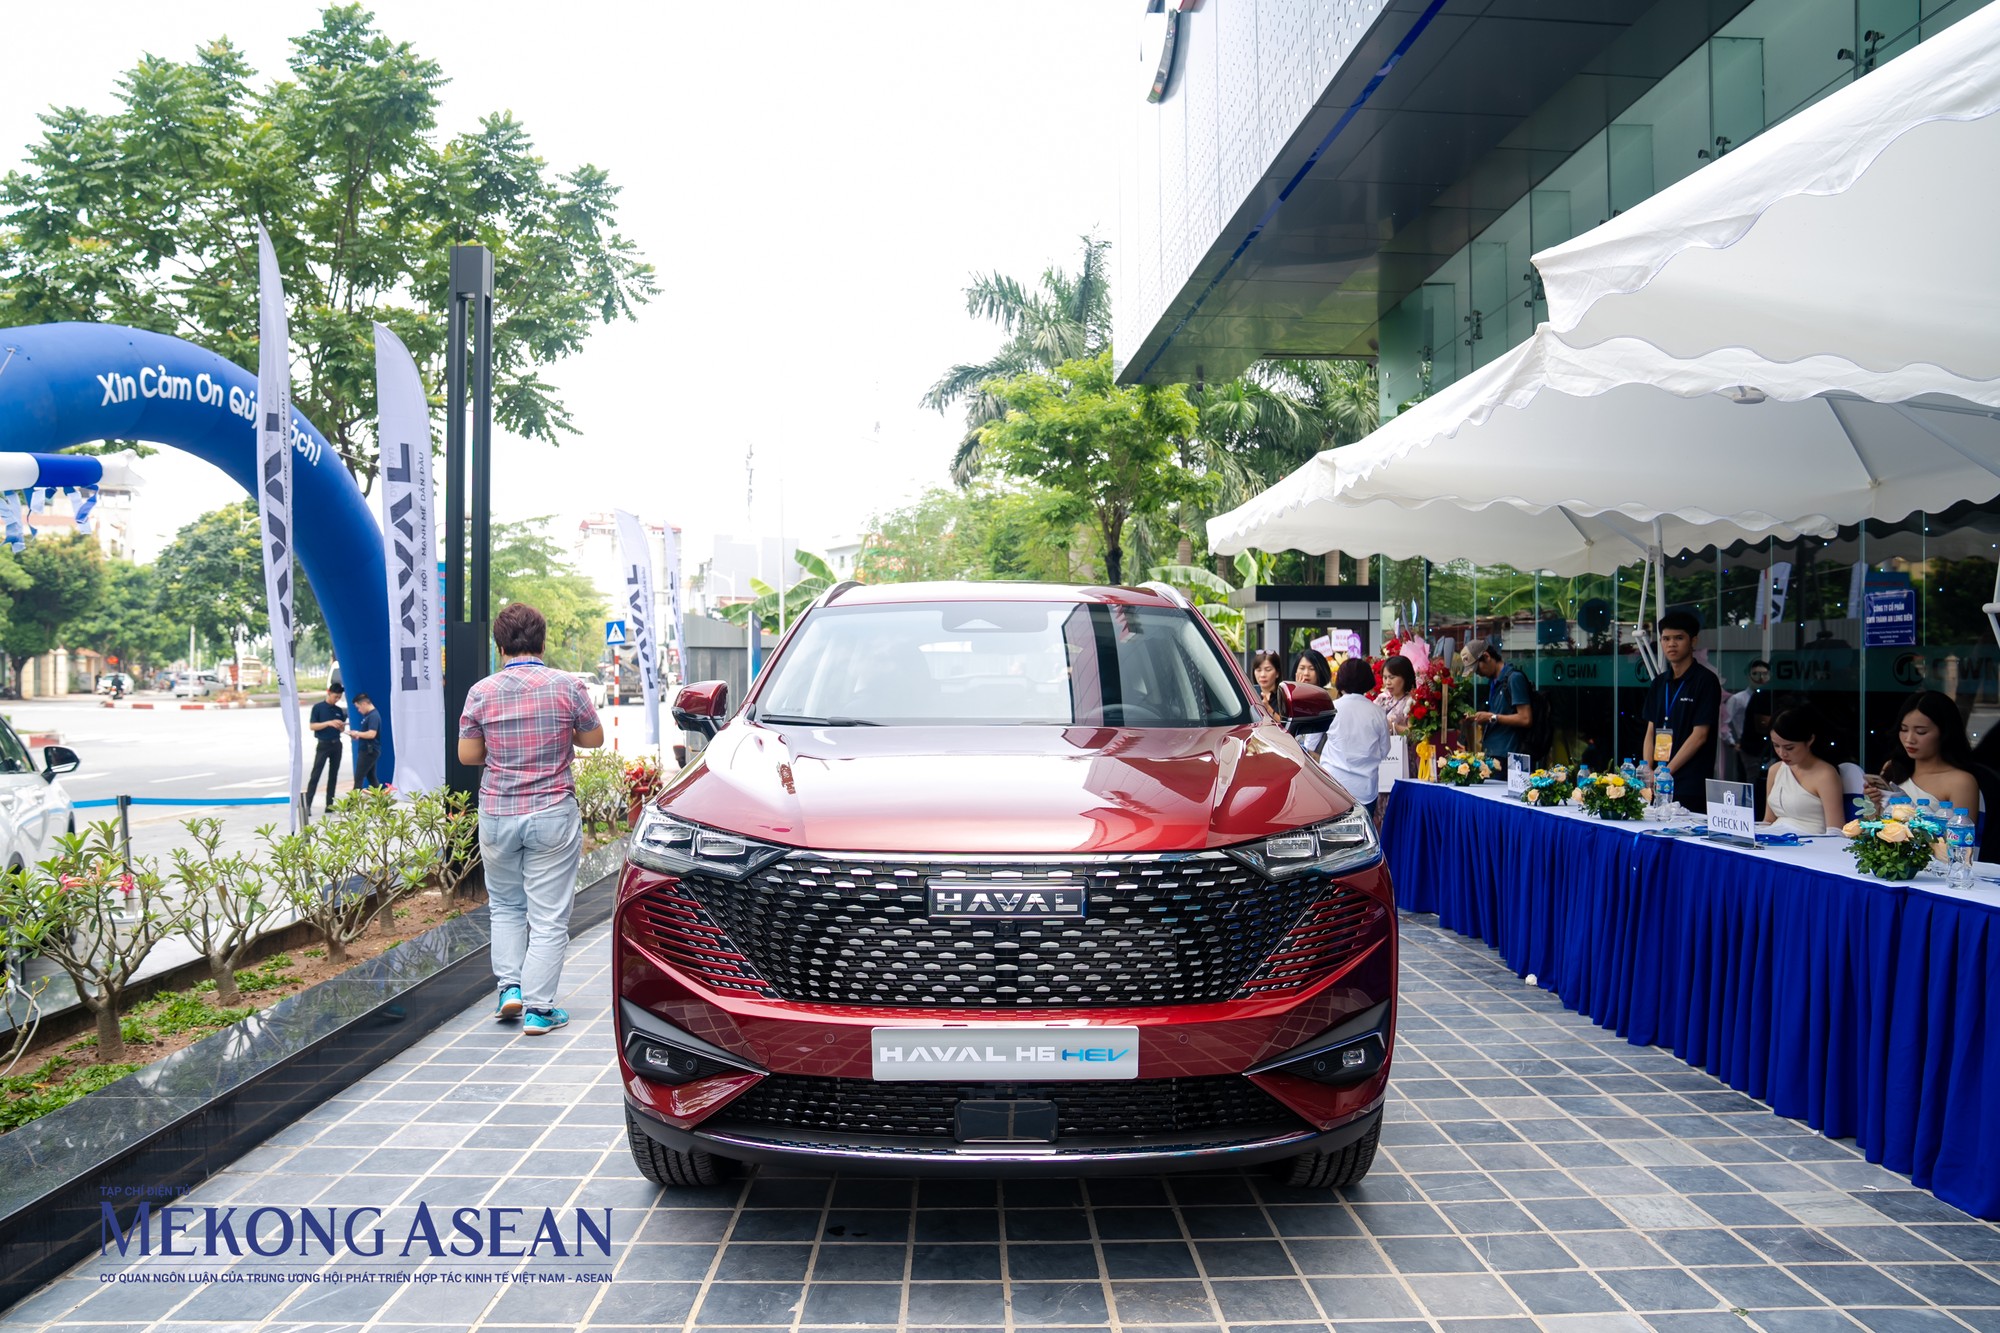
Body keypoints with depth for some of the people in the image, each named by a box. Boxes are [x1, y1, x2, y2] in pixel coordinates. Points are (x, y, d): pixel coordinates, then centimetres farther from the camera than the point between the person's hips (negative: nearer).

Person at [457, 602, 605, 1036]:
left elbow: (467, 755, 2)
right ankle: (539, 1008, 6)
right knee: (548, 915, 4)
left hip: (497, 814, 2)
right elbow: (593, 739, 5)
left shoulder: (482, 692, -4)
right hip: (553, 813, -2)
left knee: (505, 906, 22)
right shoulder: (567, 686, -7)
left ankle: (510, 987, 14)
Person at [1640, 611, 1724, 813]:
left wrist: (1665, 771, -13)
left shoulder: (1706, 681, -5)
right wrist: (1647, 769, -3)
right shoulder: (1659, 683, 14)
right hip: (1659, 784, 5)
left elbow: (1699, 735, -10)